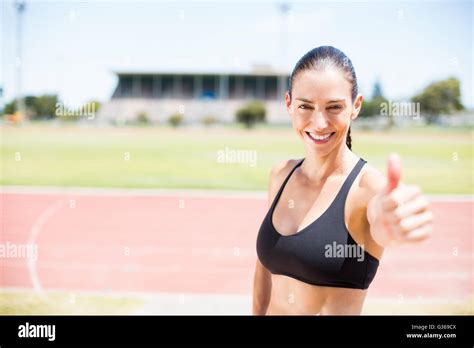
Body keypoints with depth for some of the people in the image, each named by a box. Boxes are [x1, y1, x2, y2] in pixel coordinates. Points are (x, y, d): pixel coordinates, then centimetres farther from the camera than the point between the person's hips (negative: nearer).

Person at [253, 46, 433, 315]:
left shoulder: (369, 186, -20)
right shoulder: (281, 175, -4)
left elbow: (380, 227, -44)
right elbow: (266, 263, 7)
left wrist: (389, 221, -65)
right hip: (273, 310, 5)